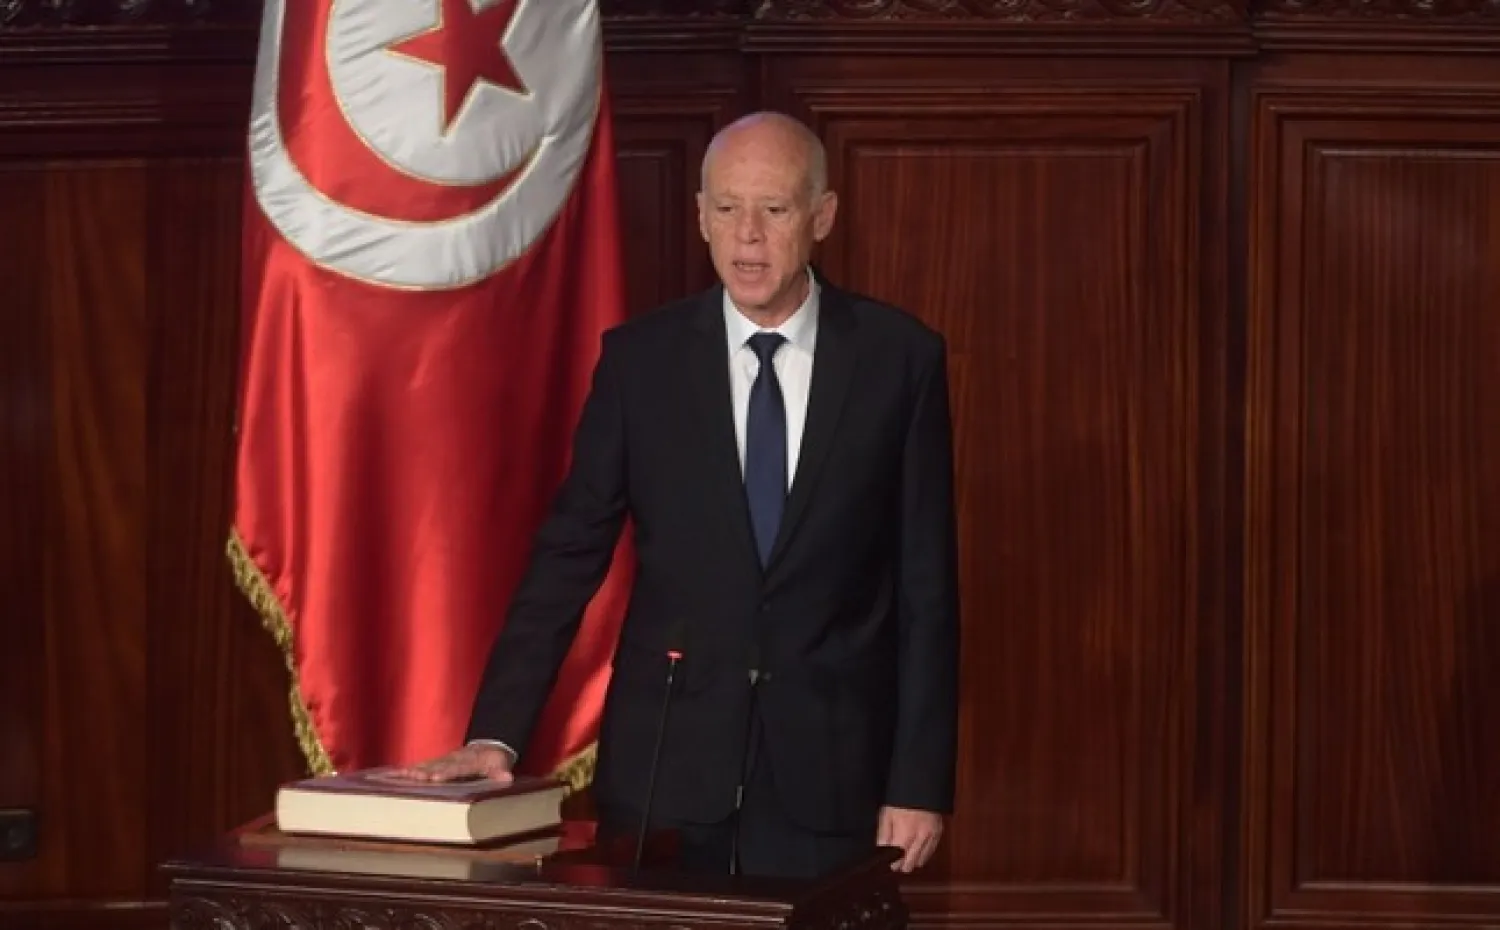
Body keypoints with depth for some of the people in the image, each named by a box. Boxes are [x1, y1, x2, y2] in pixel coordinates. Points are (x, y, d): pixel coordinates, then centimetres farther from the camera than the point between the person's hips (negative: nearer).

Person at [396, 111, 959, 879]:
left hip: (829, 771, -1)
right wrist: (496, 734, -9)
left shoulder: (898, 356, -2)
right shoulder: (640, 357, 0)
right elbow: (568, 555, 0)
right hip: (665, 760, 1)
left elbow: (925, 583, 0)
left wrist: (921, 782, -3)